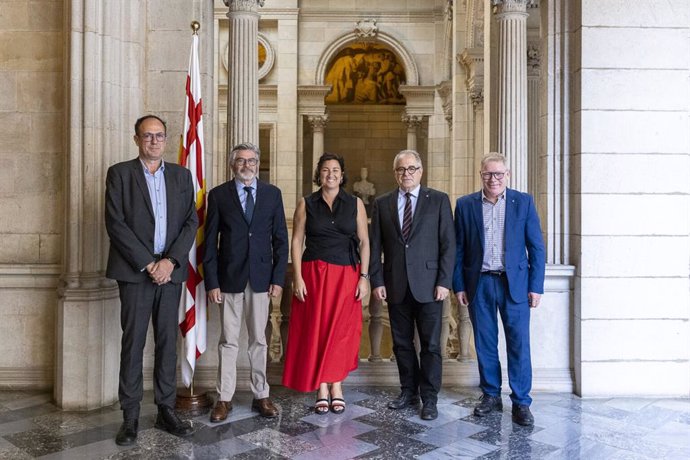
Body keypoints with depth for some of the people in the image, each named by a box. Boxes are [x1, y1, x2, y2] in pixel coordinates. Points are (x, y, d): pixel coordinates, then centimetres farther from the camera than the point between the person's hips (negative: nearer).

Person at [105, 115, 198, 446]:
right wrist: (148, 264, -12)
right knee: (133, 342, 1)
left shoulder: (181, 176, 11)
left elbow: (191, 222, 5)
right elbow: (115, 223, -6)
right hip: (135, 271, -2)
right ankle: (130, 416, 10)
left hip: (170, 271, 3)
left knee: (167, 342, 7)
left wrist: (170, 261, -9)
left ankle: (166, 411, 16)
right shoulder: (119, 173, 3)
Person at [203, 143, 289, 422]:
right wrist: (211, 282, -5)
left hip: (261, 278, 1)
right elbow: (210, 241, 1)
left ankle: (261, 395, 20)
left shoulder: (272, 194, 6)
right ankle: (224, 398, 15)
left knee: (259, 340, 10)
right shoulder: (219, 195, 2)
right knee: (228, 341, 5)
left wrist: (278, 278, -2)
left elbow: (280, 239, 5)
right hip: (229, 278, -1)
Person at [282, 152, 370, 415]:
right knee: (316, 328, 2)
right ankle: (322, 389, 12)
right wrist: (297, 277, -8)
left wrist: (364, 277, -5)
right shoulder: (306, 204, 5)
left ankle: (336, 386, 16)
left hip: (346, 275, 0)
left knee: (341, 330, 3)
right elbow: (296, 241, 1)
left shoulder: (355, 204, 5)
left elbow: (364, 242, 4)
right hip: (314, 274, 0)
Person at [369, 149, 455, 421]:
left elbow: (448, 244, -1)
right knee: (401, 343, 11)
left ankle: (429, 399, 15)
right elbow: (375, 246, 7)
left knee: (431, 344, 3)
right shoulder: (382, 204, 8)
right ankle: (409, 392, 26)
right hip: (396, 286, 3)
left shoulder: (439, 200, 2)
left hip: (428, 285, -2)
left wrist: (444, 282, -8)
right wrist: (377, 281, -1)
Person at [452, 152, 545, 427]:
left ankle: (521, 402, 13)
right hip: (479, 284, 1)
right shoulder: (465, 205, 4)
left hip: (515, 283, -1)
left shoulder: (523, 202, 2)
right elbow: (458, 249, 5)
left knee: (519, 344, 1)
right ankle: (490, 395, 24)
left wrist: (536, 286, -3)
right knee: (484, 344, 9)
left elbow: (536, 247, 2)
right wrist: (459, 286, 1)